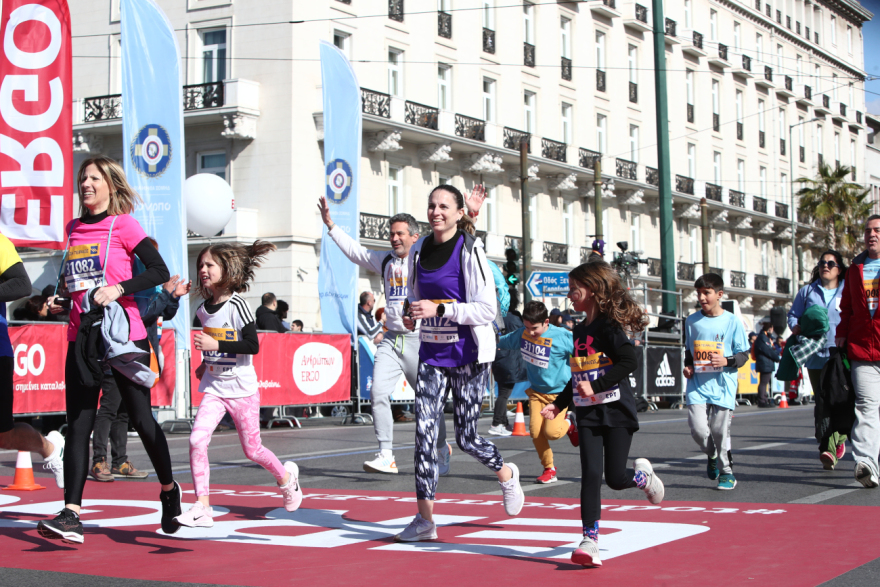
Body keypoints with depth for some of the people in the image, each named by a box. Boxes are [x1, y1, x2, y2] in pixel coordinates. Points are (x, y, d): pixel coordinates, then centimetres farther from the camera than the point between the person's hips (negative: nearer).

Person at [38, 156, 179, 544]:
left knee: (141, 418, 2)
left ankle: (169, 490, 24)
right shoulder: (74, 229, 14)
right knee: (78, 425, -3)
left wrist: (118, 289, -21)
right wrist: (58, 301, 8)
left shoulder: (123, 224, -4)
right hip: (82, 337, 5)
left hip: (124, 335, -5)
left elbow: (159, 271, -11)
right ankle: (71, 515, -7)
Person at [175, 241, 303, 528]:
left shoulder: (237, 305, -15)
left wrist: (216, 345, -27)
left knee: (252, 449, 7)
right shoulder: (203, 309, 6)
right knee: (197, 440, -16)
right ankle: (202, 507, -10)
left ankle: (286, 476, 38)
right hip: (214, 388, 5)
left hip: (242, 388, -5)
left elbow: (253, 346, -21)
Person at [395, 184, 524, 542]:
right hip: (431, 354, 5)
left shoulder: (470, 250, -12)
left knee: (466, 438, 3)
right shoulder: (418, 251, 6)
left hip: (467, 355, -5)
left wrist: (439, 309, -24)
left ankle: (506, 474, 35)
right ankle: (425, 518, -1)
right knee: (424, 430, -7)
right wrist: (412, 315, 2)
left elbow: (488, 310, -16)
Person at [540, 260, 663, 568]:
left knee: (615, 478, -1)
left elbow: (629, 361, -25)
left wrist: (596, 386, -28)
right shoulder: (579, 330, 13)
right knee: (591, 475, -4)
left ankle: (642, 474, 33)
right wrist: (558, 404, 18)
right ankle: (589, 541, -4)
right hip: (587, 414, 6)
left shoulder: (609, 326, -12)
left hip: (616, 410, -6)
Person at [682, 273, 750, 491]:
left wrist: (726, 361, -15)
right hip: (697, 384, 2)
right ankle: (712, 456, 23)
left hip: (723, 385, -2)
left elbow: (744, 354, 3)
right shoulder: (692, 321, 9)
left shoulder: (732, 321, -1)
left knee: (719, 429, -4)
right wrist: (688, 366, 5)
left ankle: (726, 471, 16)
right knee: (698, 428, -9)